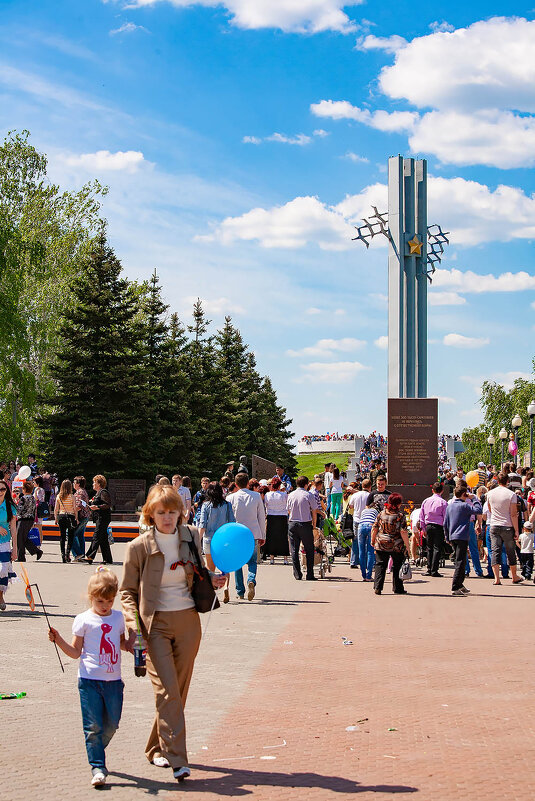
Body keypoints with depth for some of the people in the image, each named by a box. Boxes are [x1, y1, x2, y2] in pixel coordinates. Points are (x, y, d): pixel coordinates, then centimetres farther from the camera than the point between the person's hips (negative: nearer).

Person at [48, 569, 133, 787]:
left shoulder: (118, 617, 9)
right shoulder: (83, 620, -2)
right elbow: (75, 652, 0)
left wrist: (132, 641, 3)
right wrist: (58, 640, -14)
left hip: (113, 680, 4)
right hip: (89, 680, -4)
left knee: (111, 725, 9)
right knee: (93, 726, -6)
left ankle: (96, 751, 34)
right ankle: (97, 767, -1)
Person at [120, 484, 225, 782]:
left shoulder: (192, 537, 2)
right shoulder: (139, 547, -7)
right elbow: (128, 591, 1)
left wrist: (212, 580, -2)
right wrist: (133, 625, -12)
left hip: (188, 622, 4)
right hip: (156, 623, -4)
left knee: (179, 689, 9)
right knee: (167, 689, -13)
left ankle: (158, 748, 27)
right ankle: (177, 758, -13)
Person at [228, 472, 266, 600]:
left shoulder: (231, 498, -3)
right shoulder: (256, 496, 0)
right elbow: (262, 517, 5)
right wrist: (262, 536, 13)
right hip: (253, 534, 1)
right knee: (252, 561, 11)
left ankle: (240, 592, 10)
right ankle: (251, 580, -19)